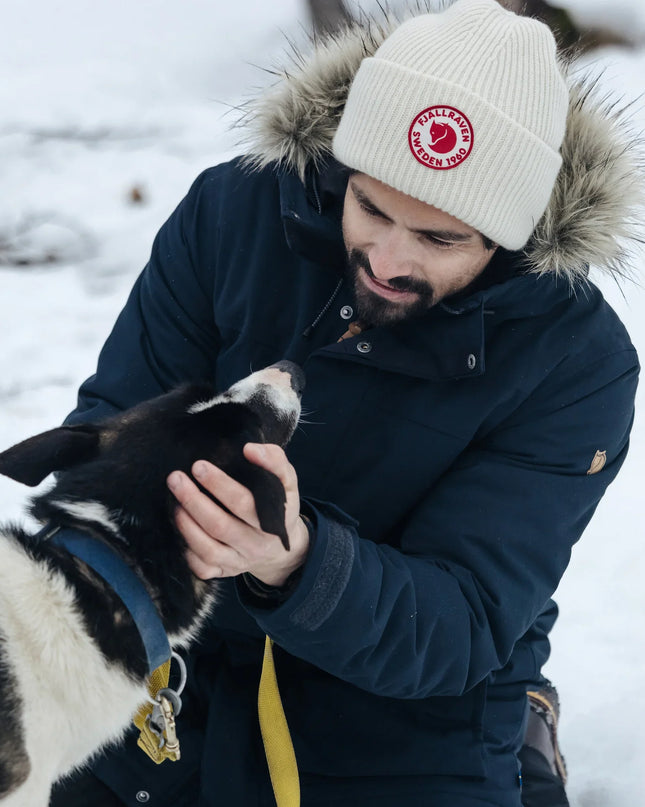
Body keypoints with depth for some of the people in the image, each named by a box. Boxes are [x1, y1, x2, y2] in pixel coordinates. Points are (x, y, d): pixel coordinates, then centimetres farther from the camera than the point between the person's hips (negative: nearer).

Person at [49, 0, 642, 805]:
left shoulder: (576, 363, -20)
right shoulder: (230, 210, -12)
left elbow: (462, 628, -23)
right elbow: (110, 415, -7)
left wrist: (295, 564, -44)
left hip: (406, 721, -2)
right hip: (192, 659, 2)